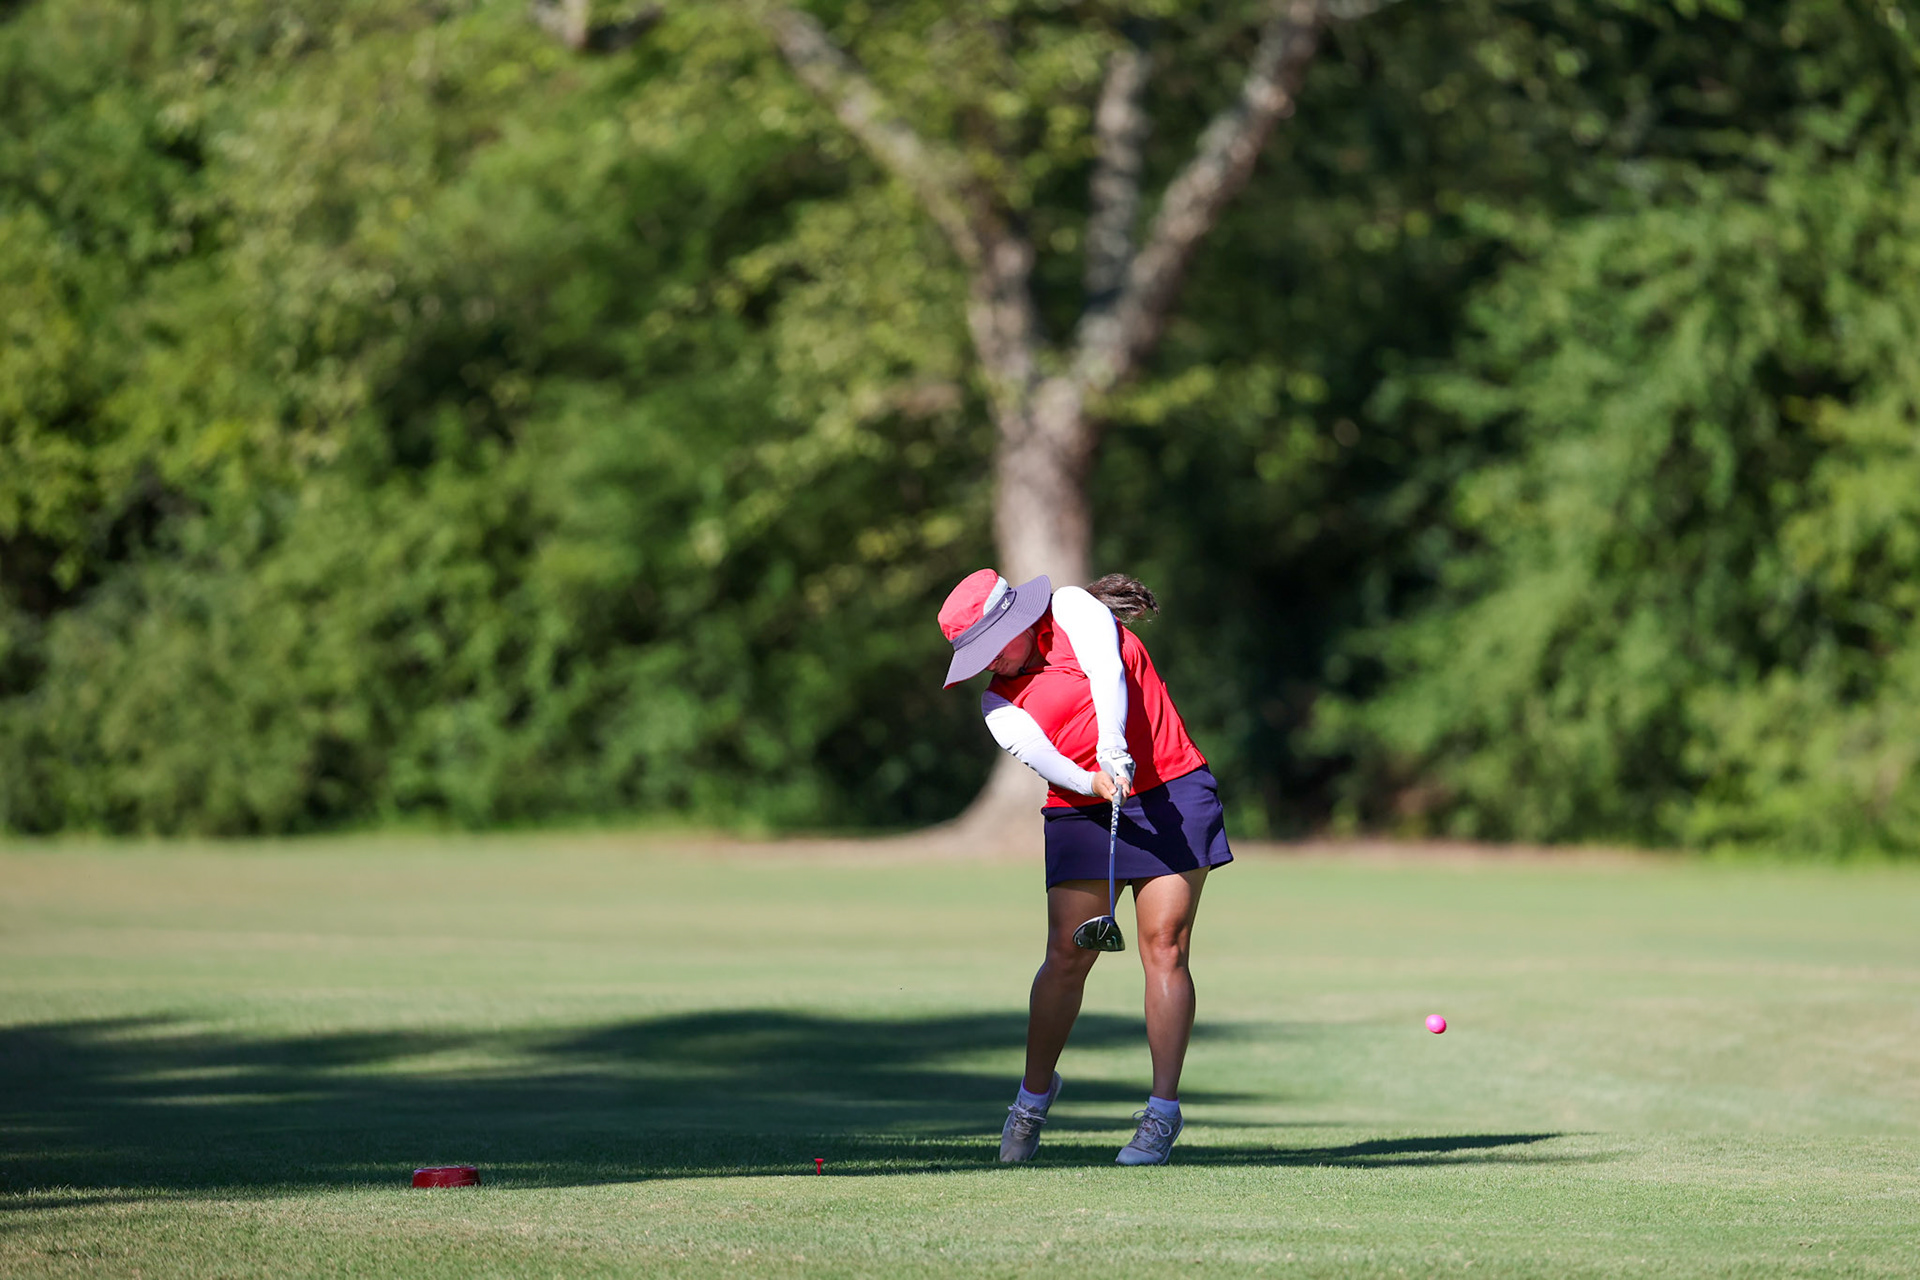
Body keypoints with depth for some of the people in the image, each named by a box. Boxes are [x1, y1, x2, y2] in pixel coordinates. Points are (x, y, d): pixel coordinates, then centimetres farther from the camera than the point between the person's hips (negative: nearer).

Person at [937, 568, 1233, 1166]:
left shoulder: (1073, 609, 2)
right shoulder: (1000, 701, 7)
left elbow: (1106, 671, -15)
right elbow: (1036, 752, -13)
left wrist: (1113, 752, -31)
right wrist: (1093, 781, -33)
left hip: (1172, 789, -3)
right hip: (1082, 812, 3)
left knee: (1164, 948, -9)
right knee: (1067, 956, -4)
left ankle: (1163, 1110, -7)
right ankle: (1035, 1090, 18)